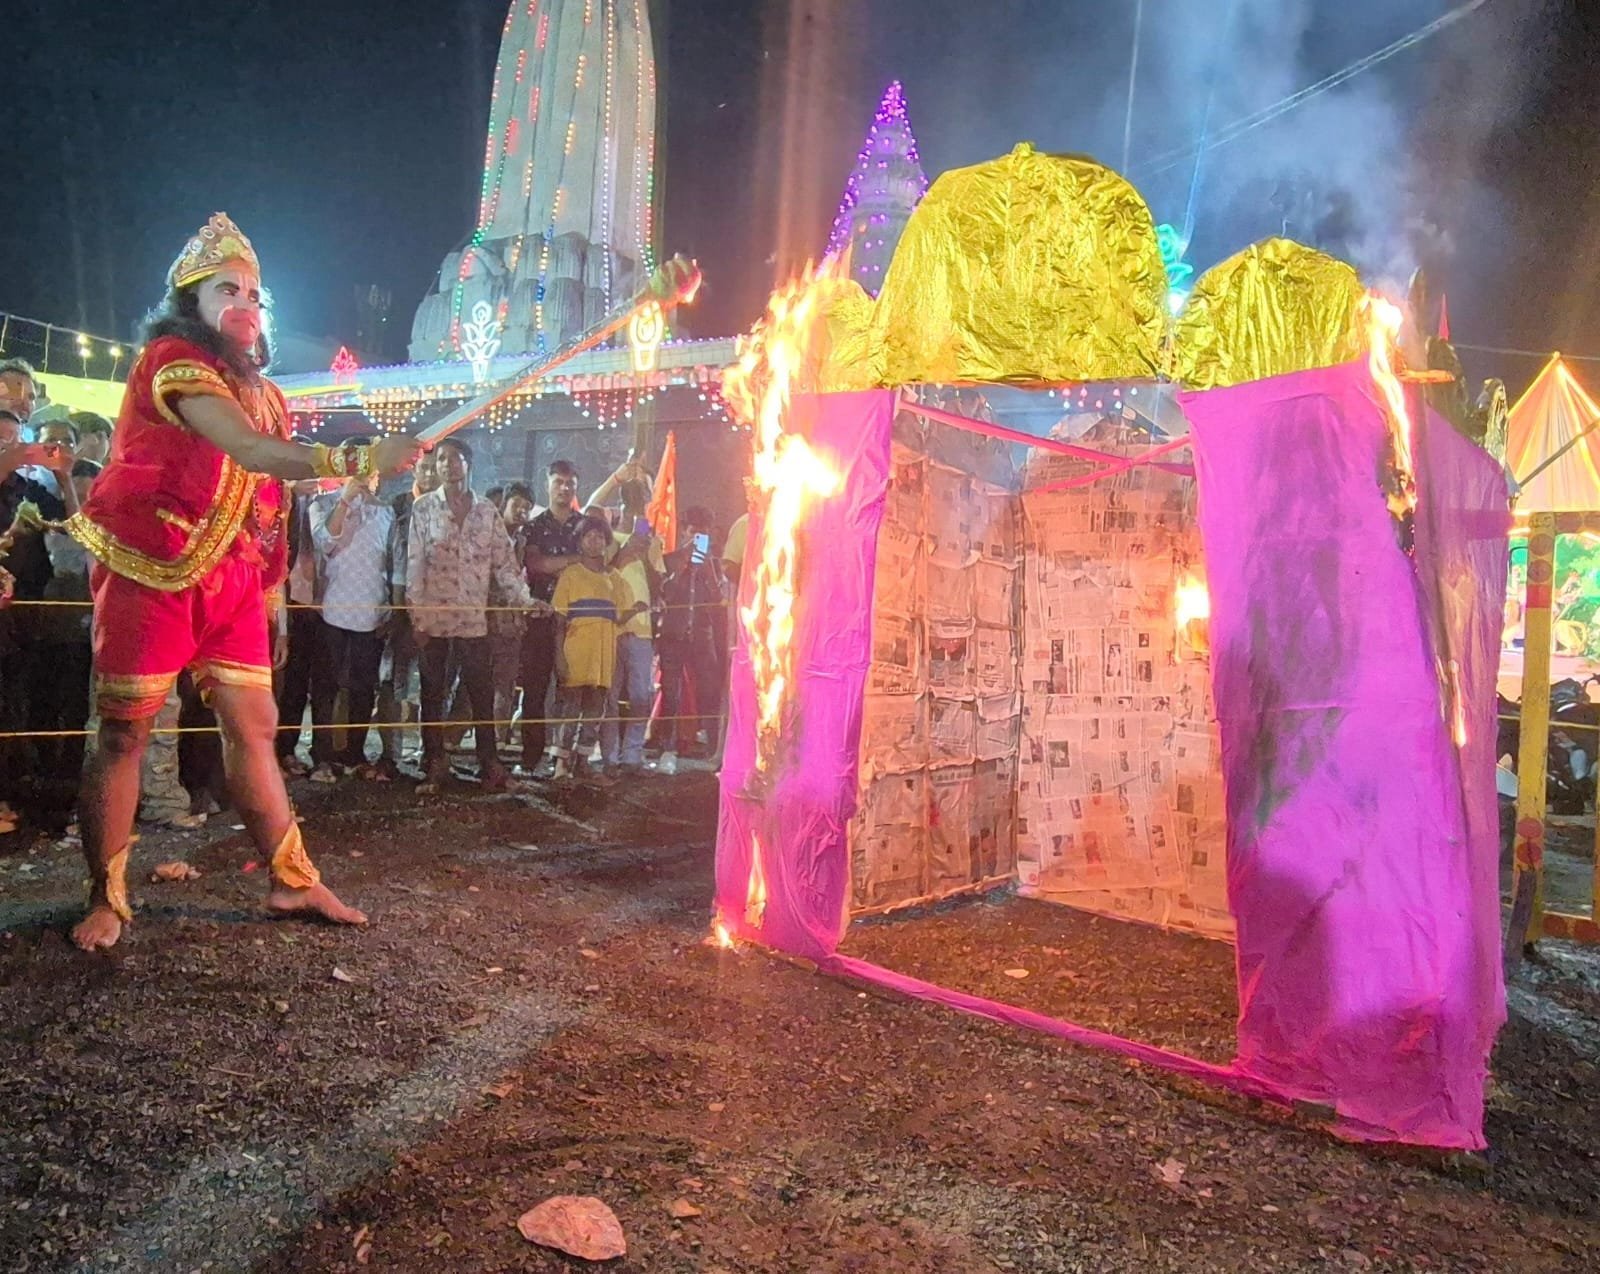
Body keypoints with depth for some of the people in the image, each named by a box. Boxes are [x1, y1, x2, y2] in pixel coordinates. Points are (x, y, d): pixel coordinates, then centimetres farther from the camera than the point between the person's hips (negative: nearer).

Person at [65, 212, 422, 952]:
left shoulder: (254, 387, 17)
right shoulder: (172, 360, -10)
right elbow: (254, 454, -25)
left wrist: (267, 586, 14)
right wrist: (363, 460, -35)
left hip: (230, 579, 7)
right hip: (151, 573, -7)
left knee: (253, 725, 5)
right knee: (124, 732, -1)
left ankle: (293, 882, 11)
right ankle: (106, 900, 11)